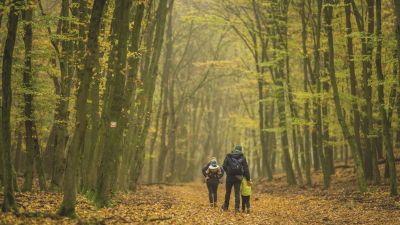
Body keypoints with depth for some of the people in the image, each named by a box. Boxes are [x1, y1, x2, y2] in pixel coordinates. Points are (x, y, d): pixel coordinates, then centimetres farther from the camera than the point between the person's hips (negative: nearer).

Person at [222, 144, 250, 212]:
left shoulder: (228, 156, 1)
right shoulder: (242, 158, 1)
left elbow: (224, 166, -2)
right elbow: (246, 169, 0)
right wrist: (248, 178, 5)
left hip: (230, 176, 0)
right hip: (238, 177, 0)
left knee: (228, 192, 12)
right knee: (237, 193, 3)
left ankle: (225, 206, 24)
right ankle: (237, 208, -1)